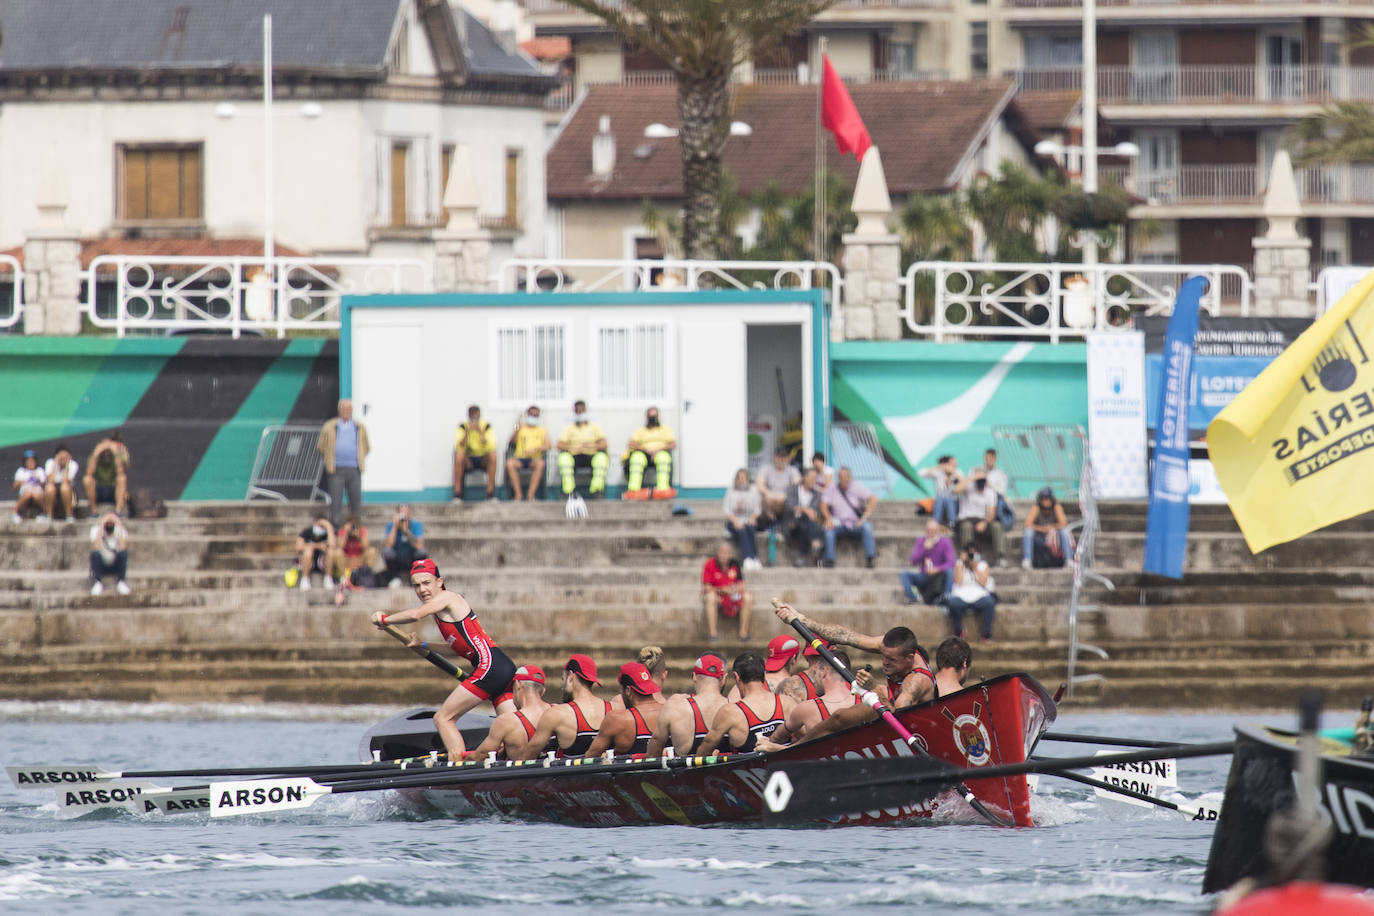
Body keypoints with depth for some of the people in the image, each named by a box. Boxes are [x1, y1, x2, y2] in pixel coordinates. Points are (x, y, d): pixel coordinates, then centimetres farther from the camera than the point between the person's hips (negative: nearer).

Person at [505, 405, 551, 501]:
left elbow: (548, 446, 1)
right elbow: (513, 440, -3)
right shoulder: (521, 430, 16)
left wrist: (535, 449, -17)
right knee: (509, 463, -33)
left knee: (540, 463, -37)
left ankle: (530, 494, -34)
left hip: (534, 459, 0)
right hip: (520, 459, 0)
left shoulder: (542, 431, 17)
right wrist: (518, 429, -22)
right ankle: (518, 494, -31)